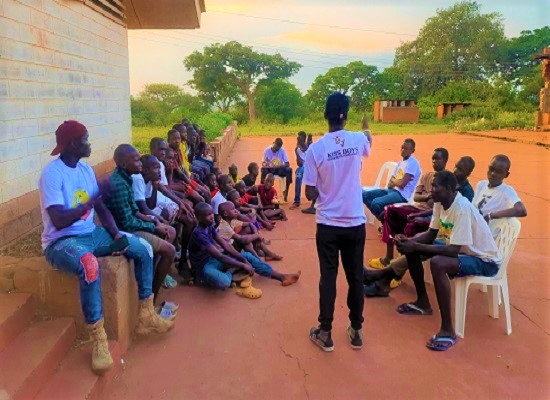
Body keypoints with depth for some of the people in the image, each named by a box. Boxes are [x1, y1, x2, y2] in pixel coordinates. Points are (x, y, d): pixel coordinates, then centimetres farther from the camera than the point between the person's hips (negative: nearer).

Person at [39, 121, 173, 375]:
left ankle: (146, 316, 7)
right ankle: (98, 339, -24)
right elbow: (59, 221, -25)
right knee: (89, 265, -40)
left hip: (91, 234, 8)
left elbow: (101, 208, 9)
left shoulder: (86, 169, 8)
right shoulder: (52, 173, -17)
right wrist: (90, 202, -17)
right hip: (60, 241, -8)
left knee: (143, 248, -2)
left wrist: (116, 234, -6)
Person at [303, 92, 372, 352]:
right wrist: (368, 134, 47)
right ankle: (356, 331, 25)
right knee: (355, 277, 13)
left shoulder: (316, 148, -12)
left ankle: (325, 333, 16)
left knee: (328, 277, 8)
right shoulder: (359, 140, -3)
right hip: (356, 223, 2)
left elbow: (310, 193, -9)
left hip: (328, 224, -2)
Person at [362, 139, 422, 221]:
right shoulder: (400, 163, 19)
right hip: (392, 190, 9)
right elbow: (389, 184, 13)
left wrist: (393, 181, 4)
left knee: (376, 202, -30)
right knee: (365, 195, 0)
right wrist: (395, 182, -9)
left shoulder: (413, 163, -8)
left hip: (401, 194, -9)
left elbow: (402, 183, -17)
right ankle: (382, 217, 2)